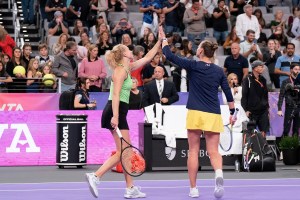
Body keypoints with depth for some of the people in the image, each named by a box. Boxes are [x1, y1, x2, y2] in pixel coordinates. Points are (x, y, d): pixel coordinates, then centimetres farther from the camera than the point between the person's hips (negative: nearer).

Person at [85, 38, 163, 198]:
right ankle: (95, 176, -17)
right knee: (122, 152, -10)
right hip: (116, 111, -10)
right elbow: (116, 94, -19)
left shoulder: (128, 68, 17)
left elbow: (147, 57, 28)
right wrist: (115, 116, -27)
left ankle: (130, 188, 11)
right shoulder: (121, 70, -10)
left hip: (117, 112, 10)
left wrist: (160, 41, 27)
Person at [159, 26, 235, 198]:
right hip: (213, 115, 2)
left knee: (193, 151, 6)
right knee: (213, 151, 2)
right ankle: (219, 173, -30)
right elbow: (228, 94, 9)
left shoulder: (193, 66, -3)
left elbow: (169, 56, 0)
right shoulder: (219, 71, 7)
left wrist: (164, 38, 14)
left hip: (195, 113, -2)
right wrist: (232, 113, 20)